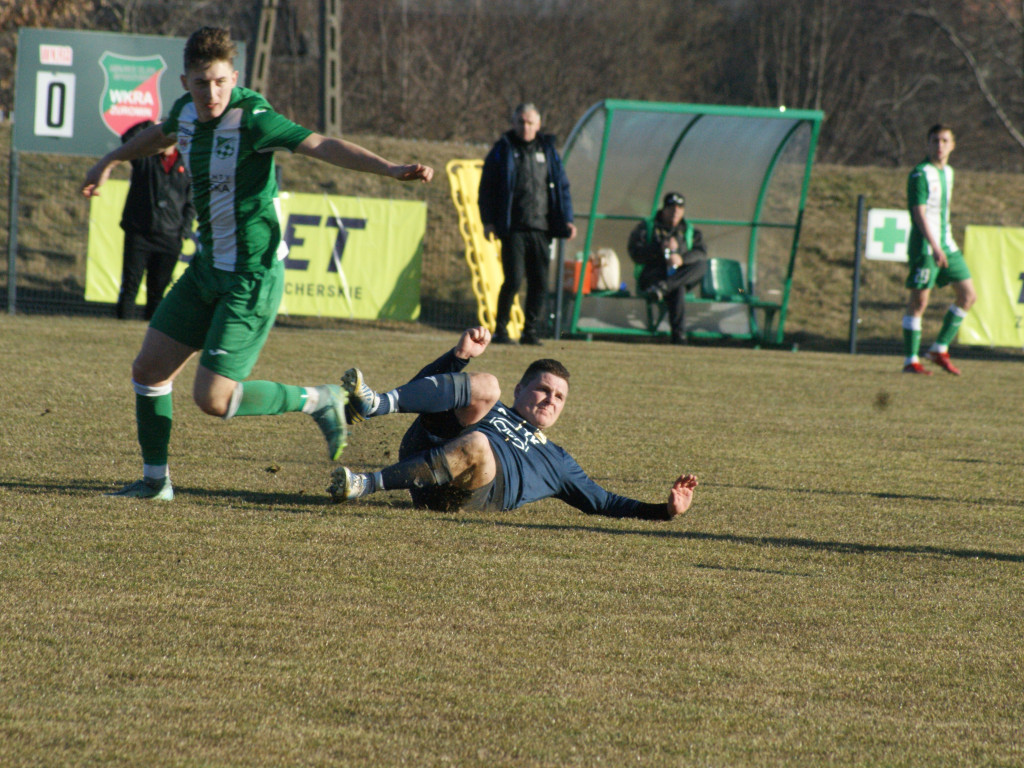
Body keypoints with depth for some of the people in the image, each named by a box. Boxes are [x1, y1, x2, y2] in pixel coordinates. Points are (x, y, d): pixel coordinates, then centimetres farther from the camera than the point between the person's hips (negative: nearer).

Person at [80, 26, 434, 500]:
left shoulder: (251, 119, -22)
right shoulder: (187, 111, 1)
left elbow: (321, 146, -32)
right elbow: (161, 134, 26)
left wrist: (391, 169, -46)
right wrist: (108, 162, 41)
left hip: (251, 278, -8)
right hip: (208, 266, 8)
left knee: (212, 399, -11)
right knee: (149, 370, 8)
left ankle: (318, 402, 9)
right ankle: (155, 480, 23)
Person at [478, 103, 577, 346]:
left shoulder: (547, 151, 14)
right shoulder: (502, 151, 4)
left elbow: (562, 187, 18)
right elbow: (487, 187, 5)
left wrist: (567, 219, 8)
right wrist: (488, 221, -4)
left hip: (541, 228, 4)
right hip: (513, 229, -4)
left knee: (539, 283, 1)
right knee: (513, 280, -12)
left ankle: (531, 331, 10)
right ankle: (500, 329, 0)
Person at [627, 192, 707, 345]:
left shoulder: (690, 231, 19)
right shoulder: (645, 228, 10)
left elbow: (701, 253, -1)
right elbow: (635, 253, -5)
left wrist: (681, 258, -25)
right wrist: (661, 249, -20)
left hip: (682, 276, 4)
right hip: (651, 276, -4)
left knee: (701, 265, -29)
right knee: (677, 289, -38)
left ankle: (662, 287, -45)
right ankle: (678, 336, -46)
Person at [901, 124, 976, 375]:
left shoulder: (948, 172, 14)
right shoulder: (920, 174, -12)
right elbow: (919, 213, -19)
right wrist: (934, 247, -27)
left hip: (946, 244, 8)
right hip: (924, 245, -8)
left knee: (968, 295, 6)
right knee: (919, 300, -7)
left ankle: (940, 349, 15)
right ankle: (910, 360, -1)